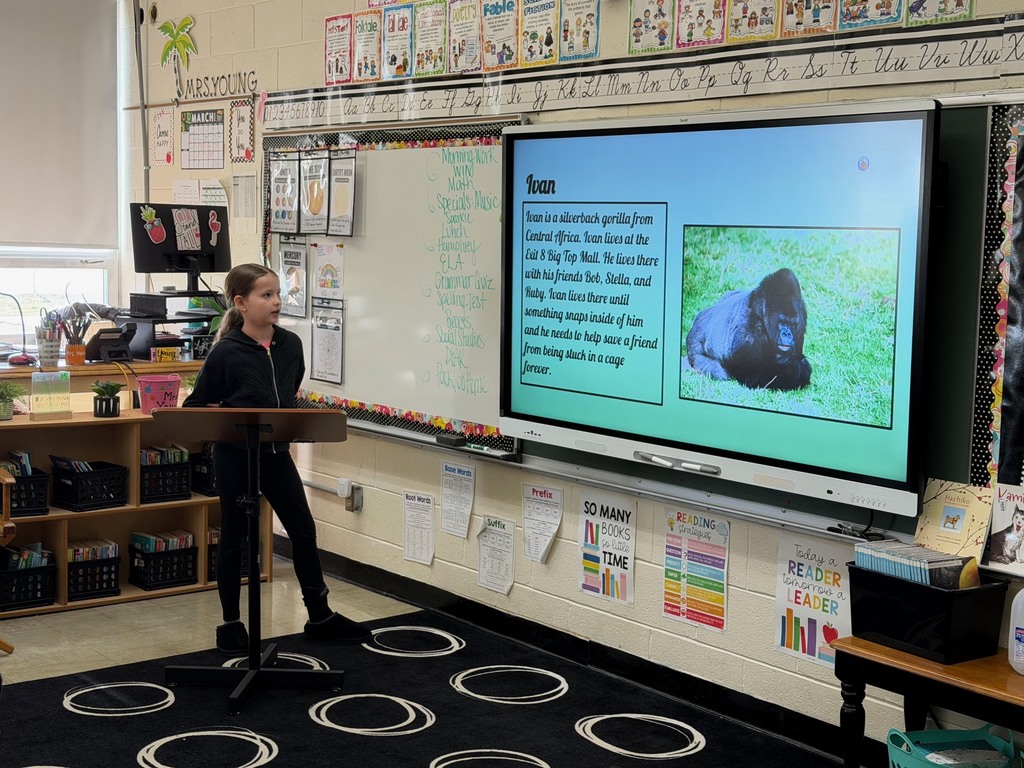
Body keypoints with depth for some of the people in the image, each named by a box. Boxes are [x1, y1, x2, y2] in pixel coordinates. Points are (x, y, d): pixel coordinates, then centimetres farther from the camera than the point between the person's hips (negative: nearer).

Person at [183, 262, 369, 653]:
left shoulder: (291, 344, -1)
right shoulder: (226, 352, -15)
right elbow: (194, 405, -7)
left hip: (275, 451, 5)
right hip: (234, 455, -5)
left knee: (304, 529, 9)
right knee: (234, 537, 6)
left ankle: (320, 616, 21)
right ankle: (231, 623, 20)